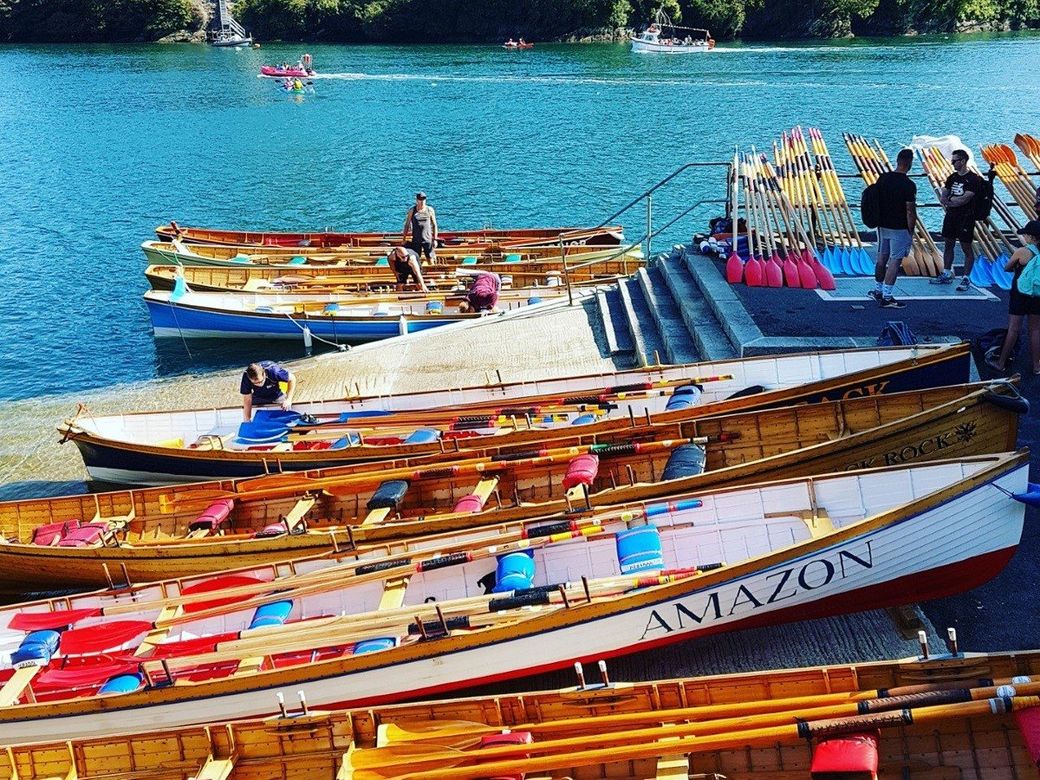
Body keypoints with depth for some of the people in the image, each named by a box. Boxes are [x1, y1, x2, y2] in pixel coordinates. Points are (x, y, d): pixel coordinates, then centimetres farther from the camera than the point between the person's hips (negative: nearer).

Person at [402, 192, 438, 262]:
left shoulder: (430, 210, 1)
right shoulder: (412, 211, 0)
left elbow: (434, 225, 5)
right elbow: (407, 225, 5)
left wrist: (435, 239, 1)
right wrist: (404, 239, 3)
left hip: (428, 240, 0)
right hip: (416, 240, 0)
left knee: (431, 260, 0)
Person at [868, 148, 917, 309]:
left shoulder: (883, 178, -1)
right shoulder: (909, 185, -18)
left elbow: (876, 200, 8)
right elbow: (910, 212, -16)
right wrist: (911, 231, -5)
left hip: (883, 225, 6)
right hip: (900, 229, -6)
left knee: (882, 258, 17)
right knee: (895, 261, -1)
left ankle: (877, 290, 28)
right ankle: (887, 297, -1)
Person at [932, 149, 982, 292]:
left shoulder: (973, 179, -11)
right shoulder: (952, 177, 10)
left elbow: (965, 199, -18)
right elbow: (943, 196, 8)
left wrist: (949, 200, -7)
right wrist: (951, 201, -13)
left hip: (966, 217, -7)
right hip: (951, 216, 7)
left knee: (966, 248, -2)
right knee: (949, 245, 14)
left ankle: (966, 279, 1)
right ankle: (947, 274, 24)